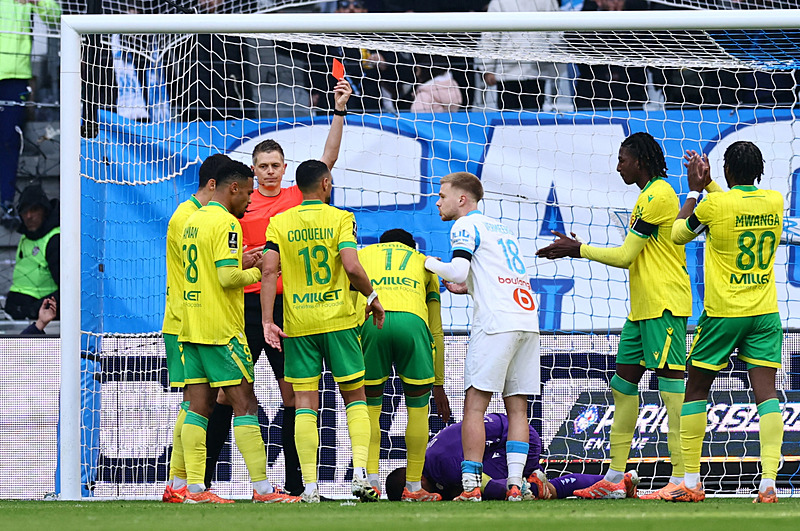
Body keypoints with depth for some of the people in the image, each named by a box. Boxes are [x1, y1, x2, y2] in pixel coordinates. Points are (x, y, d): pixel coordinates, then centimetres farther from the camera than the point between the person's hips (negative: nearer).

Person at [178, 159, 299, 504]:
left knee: (198, 406, 5)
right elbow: (228, 278, -19)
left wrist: (241, 264, 19)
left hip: (190, 327, 8)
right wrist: (257, 272, -3)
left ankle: (194, 488, 1)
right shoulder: (226, 223, -13)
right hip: (222, 329, -8)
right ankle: (262, 488, -7)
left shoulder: (192, 222, 14)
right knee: (244, 404, -5)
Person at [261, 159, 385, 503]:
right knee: (355, 396, 10)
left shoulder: (279, 223, 3)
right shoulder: (340, 219, -3)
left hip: (298, 323, 1)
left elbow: (270, 272, -6)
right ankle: (360, 472, -5)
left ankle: (309, 486, -3)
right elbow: (352, 267, -15)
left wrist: (267, 321, -5)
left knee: (305, 402, 3)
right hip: (339, 319, -1)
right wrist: (371, 296, 1)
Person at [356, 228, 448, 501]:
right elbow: (436, 331, 36)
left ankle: (371, 481, 3)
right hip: (412, 320, 0)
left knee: (370, 407, 14)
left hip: (369, 321, 0)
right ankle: (413, 486, 16)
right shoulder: (423, 263, 36)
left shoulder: (361, 255, 36)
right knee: (418, 407, 15)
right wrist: (438, 384, 40)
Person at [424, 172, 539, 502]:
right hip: (528, 321, 8)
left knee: (475, 403, -7)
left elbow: (458, 271, -11)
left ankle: (470, 483, -13)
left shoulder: (466, 226, 2)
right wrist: (467, 288, 36)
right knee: (517, 406, 6)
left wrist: (430, 264, 6)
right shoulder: (502, 228, 27)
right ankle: (515, 483, -2)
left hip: (496, 323, -8)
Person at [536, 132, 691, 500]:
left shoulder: (657, 196, -13)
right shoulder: (649, 196, 20)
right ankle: (615, 477, 17)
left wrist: (577, 250, -4)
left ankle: (683, 477, -16)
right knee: (623, 383, 12)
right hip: (643, 306, 11)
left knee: (670, 380, -13)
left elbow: (625, 256, -13)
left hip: (664, 304, -11)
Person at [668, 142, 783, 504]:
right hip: (765, 312, 3)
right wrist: (709, 185, 24)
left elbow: (679, 234, 6)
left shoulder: (713, 205, -12)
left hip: (723, 313, -3)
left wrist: (694, 190, 16)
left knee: (696, 390, 11)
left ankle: (691, 481, 11)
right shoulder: (775, 202, 1)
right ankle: (768, 482, -16)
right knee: (766, 393, -3)